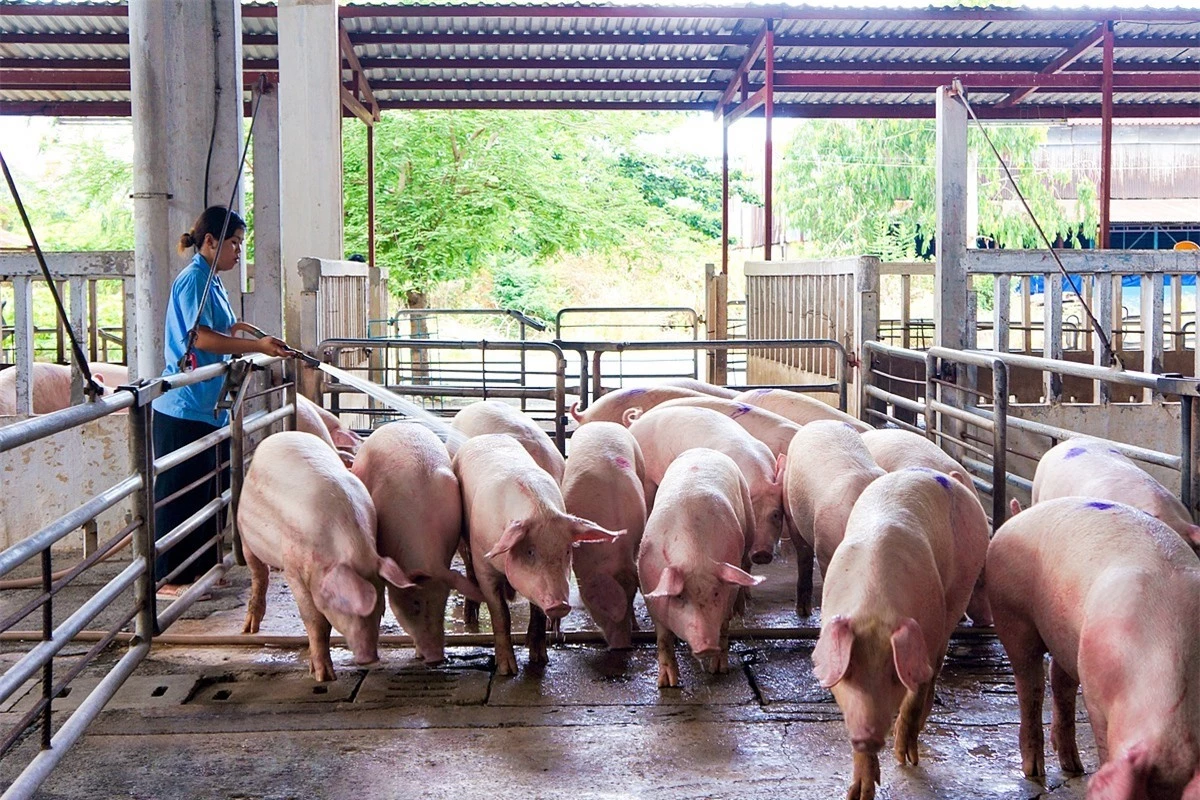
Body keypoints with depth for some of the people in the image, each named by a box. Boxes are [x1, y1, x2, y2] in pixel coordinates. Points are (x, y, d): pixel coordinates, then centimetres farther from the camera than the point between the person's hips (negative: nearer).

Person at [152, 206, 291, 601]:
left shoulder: (211, 281, 17)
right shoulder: (194, 280, -13)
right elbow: (201, 338, -24)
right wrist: (256, 345, -26)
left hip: (210, 405, 10)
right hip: (186, 408, -10)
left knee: (210, 490, 14)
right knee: (180, 494, -4)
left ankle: (201, 568, 24)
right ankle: (169, 579, 3)